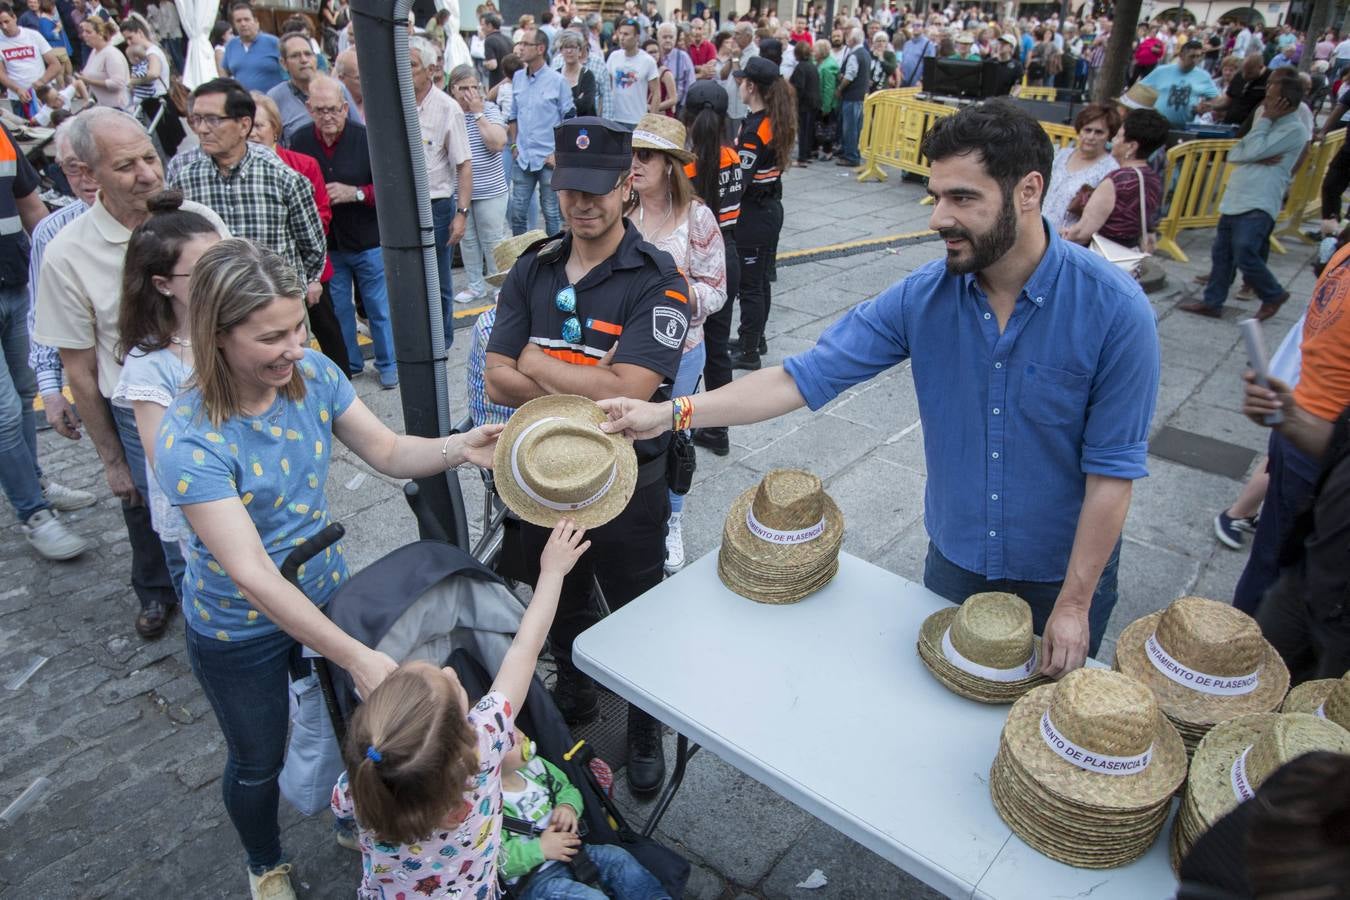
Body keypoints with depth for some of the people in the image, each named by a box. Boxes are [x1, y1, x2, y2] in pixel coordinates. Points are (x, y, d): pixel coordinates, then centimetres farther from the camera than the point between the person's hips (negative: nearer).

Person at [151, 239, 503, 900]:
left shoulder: (311, 373, -16)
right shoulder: (190, 442, -32)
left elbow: (387, 452, -9)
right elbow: (253, 577, -34)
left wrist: (458, 447, -29)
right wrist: (356, 657, -37)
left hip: (326, 591, 4)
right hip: (240, 632, -4)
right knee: (258, 760, 21)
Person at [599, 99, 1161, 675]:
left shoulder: (1114, 310, -23)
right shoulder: (921, 297, -16)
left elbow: (1112, 469, -19)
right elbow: (803, 379, -18)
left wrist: (1074, 604, -15)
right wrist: (671, 412, -26)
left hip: (1062, 570, -2)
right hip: (953, 558, 3)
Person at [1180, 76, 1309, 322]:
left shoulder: (1295, 129, -7)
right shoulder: (1270, 124, 20)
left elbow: (1252, 151, -16)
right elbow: (1233, 154, 9)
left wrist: (1265, 119, -5)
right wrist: (1259, 159, -10)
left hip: (1258, 205, -8)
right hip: (1234, 200, 8)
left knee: (1245, 257, -13)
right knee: (1221, 255, 9)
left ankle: (1273, 295, 10)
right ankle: (1212, 302, 18)